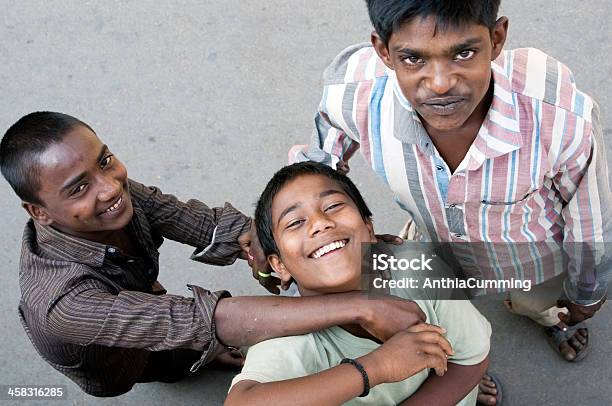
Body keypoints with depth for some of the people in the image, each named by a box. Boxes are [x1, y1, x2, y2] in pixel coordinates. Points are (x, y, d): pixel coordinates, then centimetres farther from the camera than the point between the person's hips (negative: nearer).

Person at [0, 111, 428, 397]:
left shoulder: (117, 190, -25)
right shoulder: (60, 301, -43)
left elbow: (210, 224, -25)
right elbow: (210, 320, -50)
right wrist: (361, 307, -55)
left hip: (155, 320, 5)